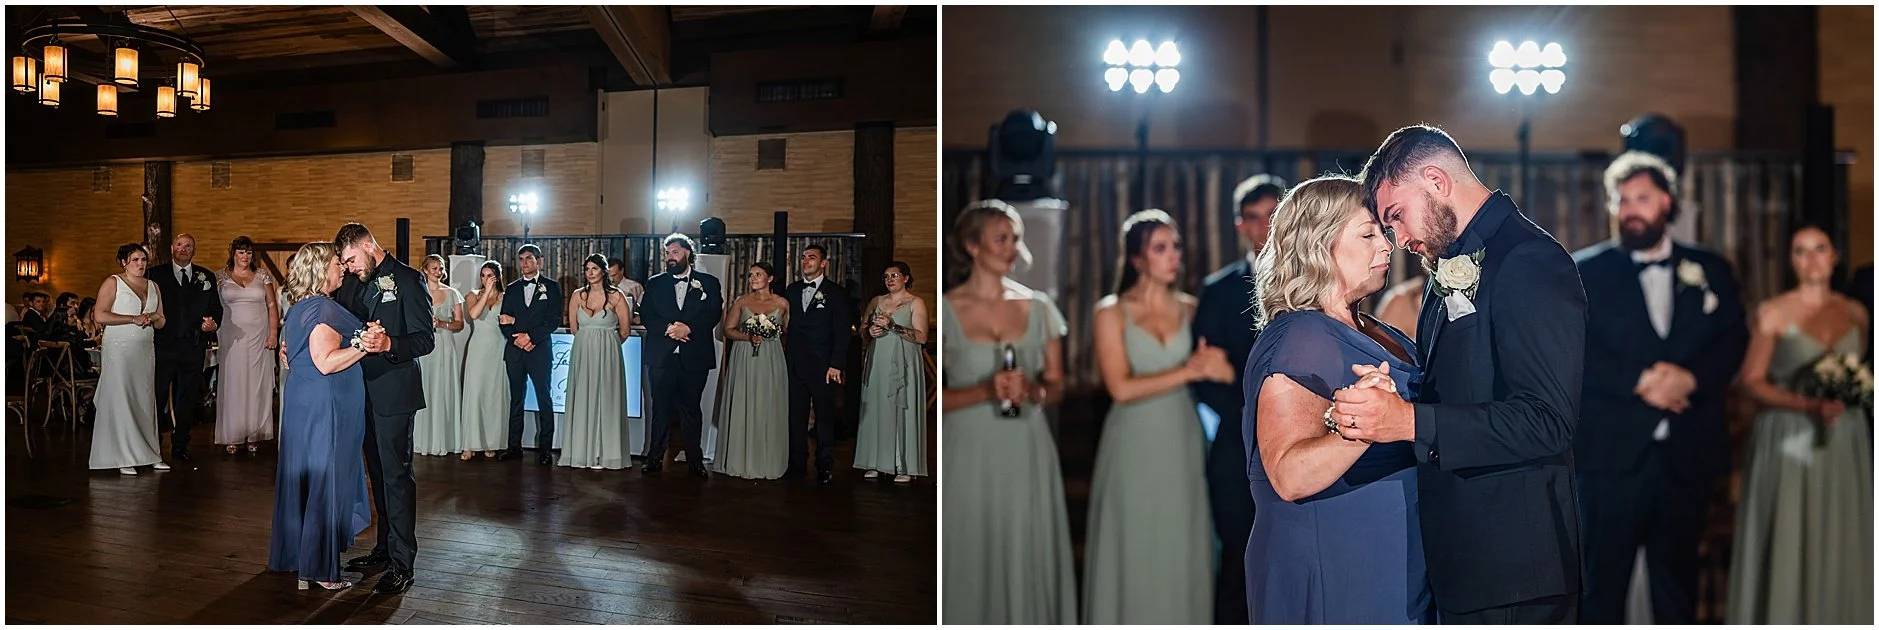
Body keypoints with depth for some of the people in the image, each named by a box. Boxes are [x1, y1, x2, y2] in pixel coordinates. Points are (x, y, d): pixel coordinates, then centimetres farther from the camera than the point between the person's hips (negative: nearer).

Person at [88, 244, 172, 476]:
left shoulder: (153, 286, 16)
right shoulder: (113, 283, 1)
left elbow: (162, 322, 18)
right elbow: (101, 315, -10)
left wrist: (152, 317, -4)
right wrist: (134, 319, -14)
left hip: (145, 350, 5)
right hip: (119, 349, -5)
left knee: (145, 400, 3)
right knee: (120, 400, -5)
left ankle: (149, 453, 5)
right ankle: (124, 458, -4)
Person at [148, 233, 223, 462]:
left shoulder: (206, 277, 11)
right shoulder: (155, 275, 5)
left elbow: (216, 308, 10)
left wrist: (213, 324, -9)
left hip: (194, 347, 2)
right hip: (163, 345, -2)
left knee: (188, 398, 8)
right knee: (157, 396, 0)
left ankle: (180, 446, 17)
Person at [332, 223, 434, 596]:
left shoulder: (408, 280, -10)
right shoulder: (352, 282, 11)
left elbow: (425, 340, -16)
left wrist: (388, 344, -32)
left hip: (394, 393, -8)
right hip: (364, 392, 8)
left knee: (396, 475, -6)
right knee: (378, 473, 16)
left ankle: (401, 564, -1)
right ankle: (385, 547, 28)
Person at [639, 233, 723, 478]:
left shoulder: (708, 283, 6)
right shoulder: (654, 283, 11)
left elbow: (714, 314, -3)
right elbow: (645, 314, 2)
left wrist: (688, 328, -18)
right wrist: (668, 328, -15)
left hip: (694, 356, -1)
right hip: (662, 356, 1)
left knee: (692, 409, 5)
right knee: (661, 408, 5)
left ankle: (695, 460, 11)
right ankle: (655, 458, 12)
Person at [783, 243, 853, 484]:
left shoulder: (836, 292, 0)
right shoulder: (791, 291, 12)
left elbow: (842, 332, -4)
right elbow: (785, 326, 11)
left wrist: (836, 364, -11)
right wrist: (784, 357, 1)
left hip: (822, 366, -4)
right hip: (794, 364, 4)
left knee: (825, 416, 2)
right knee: (796, 415, 7)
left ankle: (825, 465, 10)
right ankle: (797, 462, 16)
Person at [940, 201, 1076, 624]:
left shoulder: (1037, 307, 5)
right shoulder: (946, 310, -4)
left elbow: (1057, 385, 11)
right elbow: (939, 399, -5)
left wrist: (1034, 391, -11)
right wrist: (986, 391, -19)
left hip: (1027, 454, 3)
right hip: (970, 455, -2)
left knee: (1029, 559, 6)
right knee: (974, 561, 3)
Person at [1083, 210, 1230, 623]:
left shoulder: (1189, 309, 6)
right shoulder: (1112, 312, -4)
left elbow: (1223, 372, 3)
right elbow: (1120, 387, -14)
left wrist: (1215, 366, -18)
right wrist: (1186, 372, -13)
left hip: (1183, 443, 3)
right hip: (1134, 446, -3)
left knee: (1182, 551, 8)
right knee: (1134, 551, 6)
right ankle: (1130, 619, 21)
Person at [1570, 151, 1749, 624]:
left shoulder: (1710, 270, 11)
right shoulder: (1585, 270, 2)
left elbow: (1733, 341, 4)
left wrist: (1691, 377, -15)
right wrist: (1639, 381, -18)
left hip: (1687, 455, 3)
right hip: (1612, 453, -3)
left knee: (1678, 581, 14)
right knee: (1602, 583, 1)